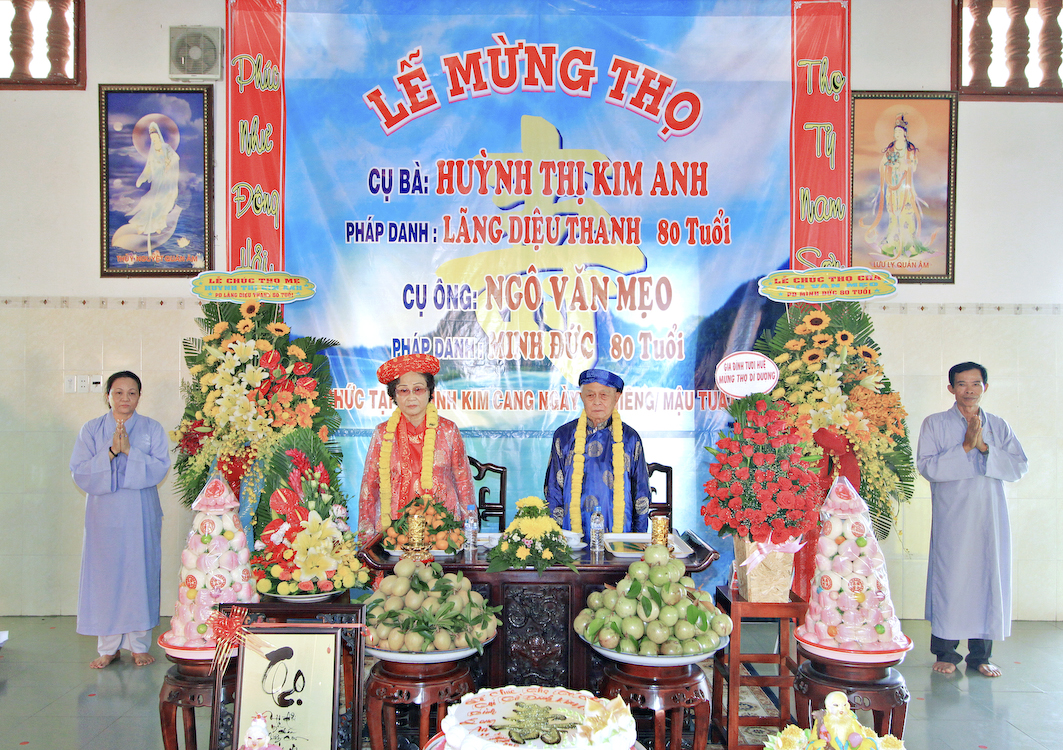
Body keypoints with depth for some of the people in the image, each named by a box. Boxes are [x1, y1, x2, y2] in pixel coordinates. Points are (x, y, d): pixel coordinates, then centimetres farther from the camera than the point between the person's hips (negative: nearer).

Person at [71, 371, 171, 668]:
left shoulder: (152, 429, 4)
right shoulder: (91, 430, 6)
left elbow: (159, 468, -7)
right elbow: (80, 473, -3)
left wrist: (129, 449, -17)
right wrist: (110, 451, -15)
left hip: (141, 515, 0)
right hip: (104, 515, 1)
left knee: (139, 573, 1)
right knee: (106, 575, 2)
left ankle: (139, 645, 12)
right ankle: (108, 647, 14)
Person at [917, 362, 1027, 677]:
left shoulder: (999, 426, 13)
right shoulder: (935, 424, 4)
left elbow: (1018, 466, 1)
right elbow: (928, 466, -8)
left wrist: (984, 448, -11)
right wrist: (966, 446, -13)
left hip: (991, 518, 3)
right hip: (951, 518, -3)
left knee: (989, 578, 3)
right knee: (949, 579, -4)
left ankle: (980, 654, 15)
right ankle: (945, 652, 8)